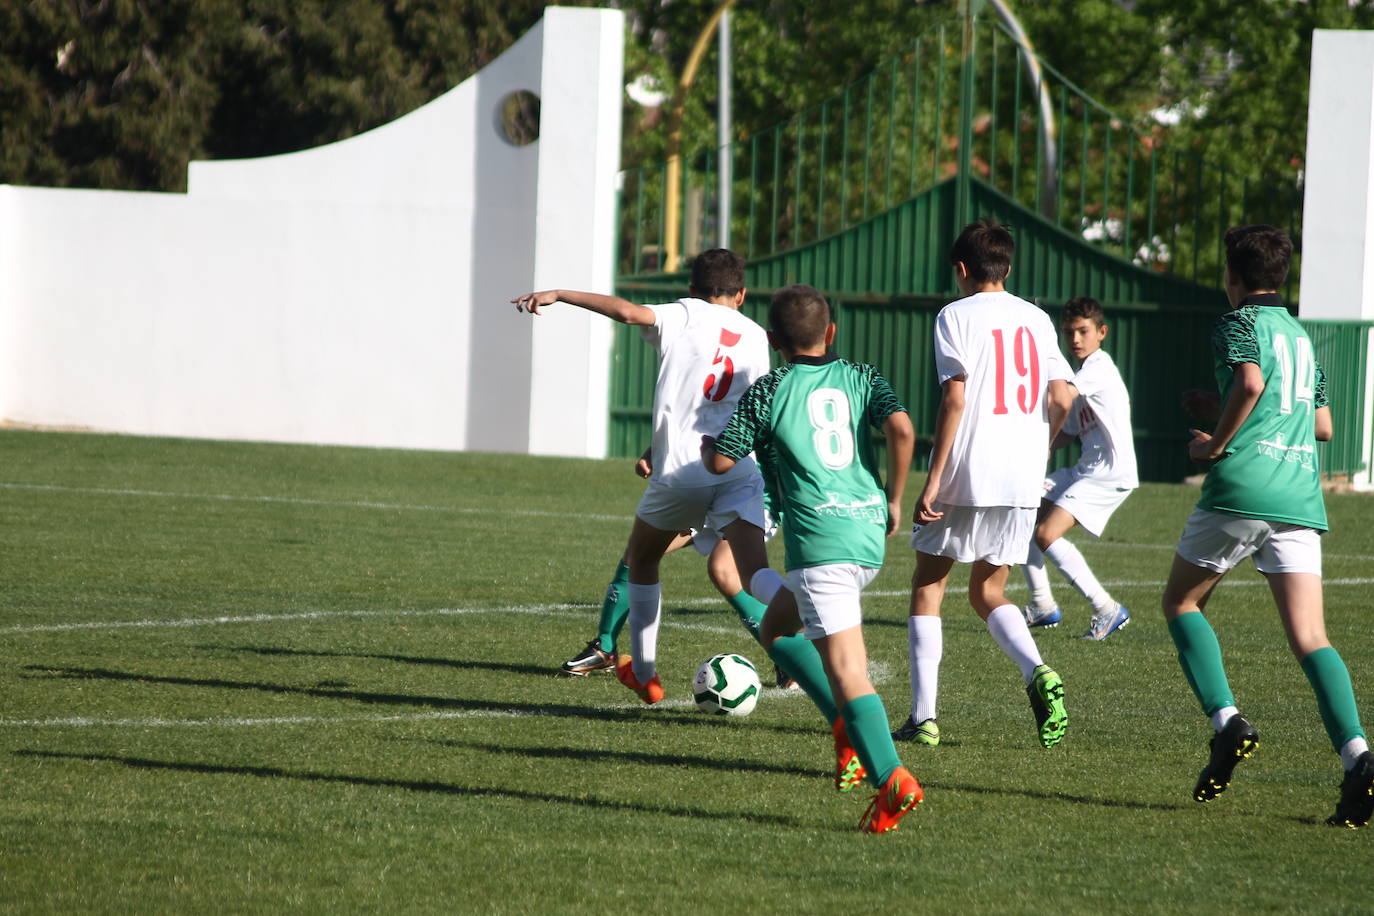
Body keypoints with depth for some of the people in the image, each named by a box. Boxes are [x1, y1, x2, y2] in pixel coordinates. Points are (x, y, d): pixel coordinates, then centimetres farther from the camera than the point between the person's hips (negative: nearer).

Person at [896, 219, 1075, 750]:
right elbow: (1061, 399, 5)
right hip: (1022, 486, 5)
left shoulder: (957, 316, -3)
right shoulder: (1037, 320, 12)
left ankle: (923, 716, 4)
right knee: (988, 593, 16)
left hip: (966, 476, -5)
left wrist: (933, 481, -13)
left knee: (928, 587, 10)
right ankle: (1038, 674, -11)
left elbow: (955, 398, -13)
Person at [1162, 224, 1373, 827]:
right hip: (1300, 497, 6)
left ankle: (1226, 721, -5)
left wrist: (1216, 445, -9)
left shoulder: (1238, 323, 1)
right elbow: (1323, 425, 29)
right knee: (1309, 637, -2)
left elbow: (1250, 381, -20)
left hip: (1242, 486, -5)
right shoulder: (1301, 336, 23)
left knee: (1181, 602, 15)